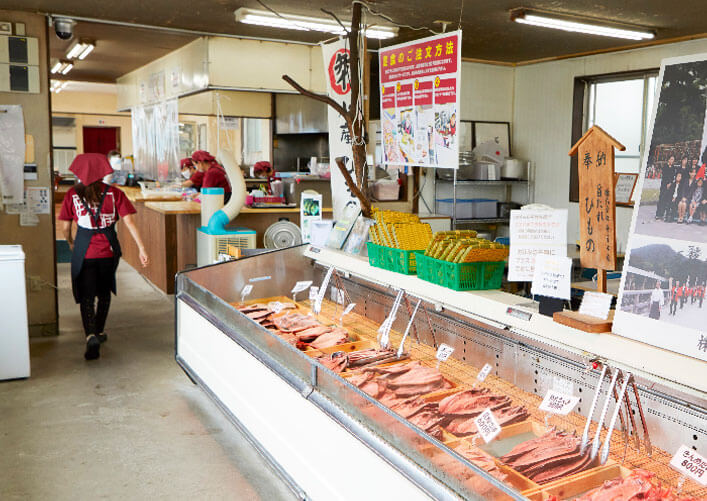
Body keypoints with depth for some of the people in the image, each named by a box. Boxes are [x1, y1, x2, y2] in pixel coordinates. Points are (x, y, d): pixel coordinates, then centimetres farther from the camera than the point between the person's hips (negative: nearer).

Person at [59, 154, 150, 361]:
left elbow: (65, 228, 1)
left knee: (86, 295, 2)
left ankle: (91, 336, -18)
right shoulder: (113, 193, -5)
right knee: (104, 292, 20)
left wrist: (72, 244, 21)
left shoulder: (73, 194, -4)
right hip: (108, 249, 1)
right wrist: (141, 248, -10)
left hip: (84, 250, -1)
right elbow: (129, 222, -11)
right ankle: (99, 332, 33)